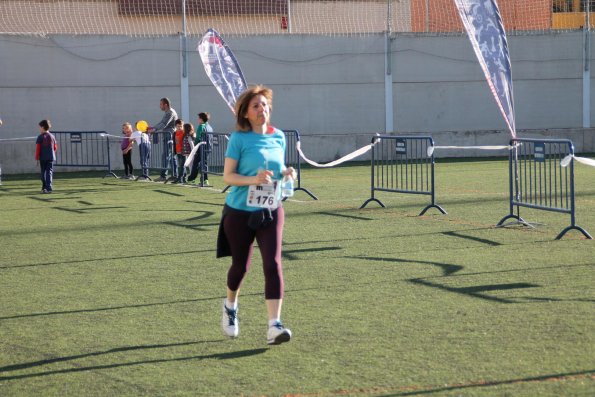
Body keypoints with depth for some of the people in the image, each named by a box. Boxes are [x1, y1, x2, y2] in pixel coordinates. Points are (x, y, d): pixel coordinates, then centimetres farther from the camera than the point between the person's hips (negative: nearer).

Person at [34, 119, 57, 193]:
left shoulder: (40, 137, -6)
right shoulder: (52, 136, 7)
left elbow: (37, 148, -8)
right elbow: (55, 148, 11)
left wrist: (37, 158, -2)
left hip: (43, 157, -3)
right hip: (51, 157, 3)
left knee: (43, 172, 9)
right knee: (49, 172, 1)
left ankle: (44, 187, 11)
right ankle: (49, 187, -10)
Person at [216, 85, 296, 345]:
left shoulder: (278, 137, 5)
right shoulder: (239, 139, -9)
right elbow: (227, 176, -11)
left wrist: (286, 173, -5)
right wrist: (253, 180, -27)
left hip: (271, 210, 3)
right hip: (240, 211, -3)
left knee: (273, 263, -13)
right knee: (240, 265, 10)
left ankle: (274, 326, -16)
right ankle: (230, 306, 42)